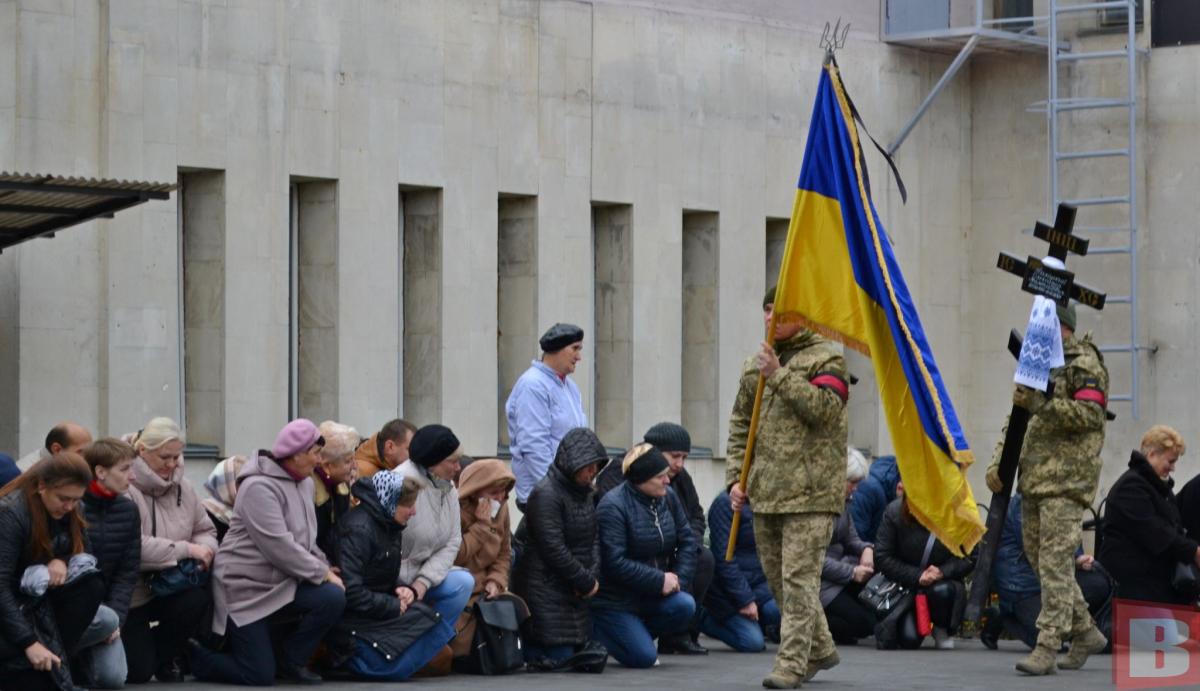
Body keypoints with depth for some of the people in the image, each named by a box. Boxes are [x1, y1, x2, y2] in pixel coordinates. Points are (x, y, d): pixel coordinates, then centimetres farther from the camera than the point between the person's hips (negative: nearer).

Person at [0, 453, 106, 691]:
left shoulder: (67, 511, -3)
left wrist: (62, 562, -18)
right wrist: (30, 643, -35)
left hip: (37, 597, 8)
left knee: (91, 585, -21)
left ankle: (54, 663, -14)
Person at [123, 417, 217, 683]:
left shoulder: (181, 486, 3)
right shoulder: (125, 490, -20)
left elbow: (205, 530, 11)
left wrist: (204, 549, -15)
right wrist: (186, 550, -27)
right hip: (131, 595, -5)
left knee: (198, 600, -28)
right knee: (138, 672, -13)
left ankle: (166, 657, 3)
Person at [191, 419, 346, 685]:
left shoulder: (304, 483, 10)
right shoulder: (259, 487, -19)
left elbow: (306, 540, 16)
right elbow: (279, 547, -24)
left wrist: (325, 567, -1)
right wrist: (322, 574, -18)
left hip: (280, 584, 8)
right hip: (245, 588, -8)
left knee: (333, 599, -19)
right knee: (259, 676, -13)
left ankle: (290, 662, 2)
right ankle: (190, 655, 12)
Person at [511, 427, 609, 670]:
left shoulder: (584, 493, 13)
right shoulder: (546, 495, -17)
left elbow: (595, 539, 12)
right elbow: (554, 549, -20)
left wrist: (593, 575, -7)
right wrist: (586, 583, -14)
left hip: (575, 594, 9)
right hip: (545, 587, -9)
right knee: (559, 658, -10)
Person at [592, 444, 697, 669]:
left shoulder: (668, 497, 3)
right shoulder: (613, 506, -19)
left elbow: (687, 541, 6)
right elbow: (615, 562, -24)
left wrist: (678, 580, -10)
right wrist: (660, 581, -22)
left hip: (651, 595, 7)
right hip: (614, 598, -6)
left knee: (684, 606, -22)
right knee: (643, 657, -17)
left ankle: (637, 635, 6)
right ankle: (594, 632, 10)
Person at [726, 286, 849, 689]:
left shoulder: (824, 359, -2)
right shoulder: (755, 365, 16)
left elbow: (825, 409, -18)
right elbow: (740, 427, 19)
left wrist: (780, 376, -17)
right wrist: (735, 477, 9)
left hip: (810, 491, -7)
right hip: (766, 492, 7)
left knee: (798, 578, -11)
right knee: (777, 578, 13)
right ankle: (820, 649, 28)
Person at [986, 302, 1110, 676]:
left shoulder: (1084, 363, -5)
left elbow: (1091, 414, -17)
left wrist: (1040, 404, -24)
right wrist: (998, 462, 12)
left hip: (1066, 480, -9)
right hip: (1033, 477, 9)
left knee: (1055, 561, -13)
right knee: (1039, 559, 10)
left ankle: (1047, 648, -17)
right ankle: (1085, 632, 22)